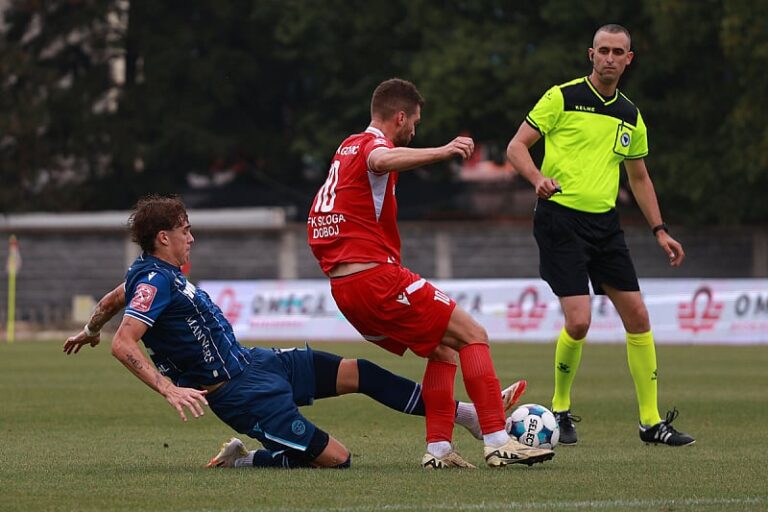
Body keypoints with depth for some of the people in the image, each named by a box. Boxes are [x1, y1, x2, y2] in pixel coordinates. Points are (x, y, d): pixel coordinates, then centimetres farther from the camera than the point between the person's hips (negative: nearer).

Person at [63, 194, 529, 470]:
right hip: (240, 391, -10)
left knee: (358, 372, 7)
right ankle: (243, 460, 5)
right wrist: (168, 389, -36)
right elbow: (124, 344, -30)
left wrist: (89, 331, 48)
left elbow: (110, 301, 28)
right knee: (335, 458, -14)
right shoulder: (153, 281, -20)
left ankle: (470, 414, 13)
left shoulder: (157, 273, 9)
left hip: (255, 361, 10)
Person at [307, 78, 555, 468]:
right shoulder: (373, 143, -7)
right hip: (377, 276, -9)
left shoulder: (347, 147, 21)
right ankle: (498, 442, -14)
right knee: (472, 335, -5)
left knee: (442, 349, 18)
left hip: (342, 288, 9)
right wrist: (440, 152, -48)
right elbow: (381, 161, -36)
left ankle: (438, 449, 8)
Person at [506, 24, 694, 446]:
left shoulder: (630, 116, 14)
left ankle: (651, 422, 11)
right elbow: (516, 146, -4)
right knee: (579, 321, -16)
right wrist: (539, 178, -24)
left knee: (637, 317, 2)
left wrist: (659, 230, 16)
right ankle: (560, 410, 8)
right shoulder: (563, 97, -3)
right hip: (560, 220, -6)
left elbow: (639, 177, 24)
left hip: (604, 222, 6)